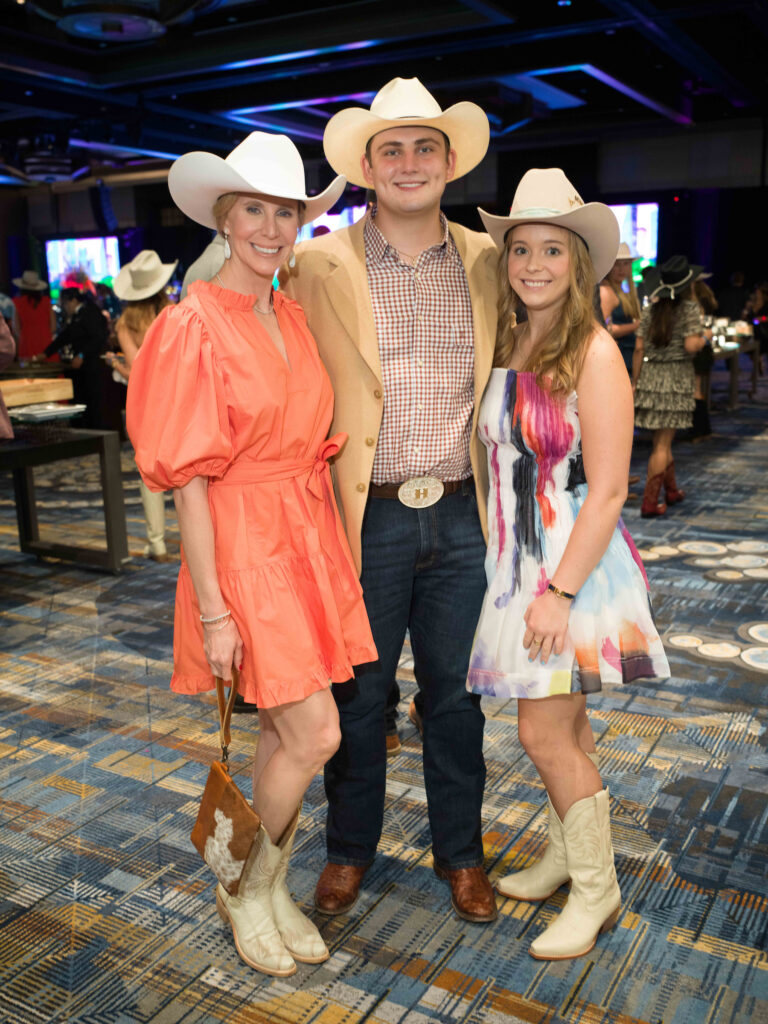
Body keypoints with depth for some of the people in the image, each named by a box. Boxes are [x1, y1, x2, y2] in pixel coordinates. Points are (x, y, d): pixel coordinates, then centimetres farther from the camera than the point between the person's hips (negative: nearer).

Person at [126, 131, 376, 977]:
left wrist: (333, 551, 12)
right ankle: (247, 891, 21)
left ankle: (267, 890, 33)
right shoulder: (194, 324, -12)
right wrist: (212, 608, -16)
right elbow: (188, 479, -14)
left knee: (284, 732, 14)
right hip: (244, 545, -7)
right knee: (315, 735, -5)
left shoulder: (294, 317, 9)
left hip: (310, 539, 7)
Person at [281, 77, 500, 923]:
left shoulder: (486, 261, 6)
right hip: (365, 518, -2)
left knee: (455, 694, 15)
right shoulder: (318, 266, -2)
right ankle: (349, 848, 36)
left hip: (460, 515, 2)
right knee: (357, 698, 13)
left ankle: (460, 852, 36)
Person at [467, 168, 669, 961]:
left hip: (573, 564, -6)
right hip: (517, 558, 6)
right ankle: (564, 856, 35)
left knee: (544, 732, -2)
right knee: (563, 726, 17)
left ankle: (596, 890, 18)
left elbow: (608, 491, -16)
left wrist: (560, 591, -20)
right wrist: (512, 570, 6)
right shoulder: (506, 345, 8)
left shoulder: (593, 352, -13)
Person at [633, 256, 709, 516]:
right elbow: (691, 345, -16)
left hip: (650, 375, 5)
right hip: (676, 378, -5)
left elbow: (639, 348, 3)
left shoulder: (650, 310, 6)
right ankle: (650, 502, 0)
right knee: (662, 444, -1)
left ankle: (672, 491, 32)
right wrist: (703, 339, 6)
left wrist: (635, 382, 8)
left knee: (663, 440, 17)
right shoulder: (690, 309, -6)